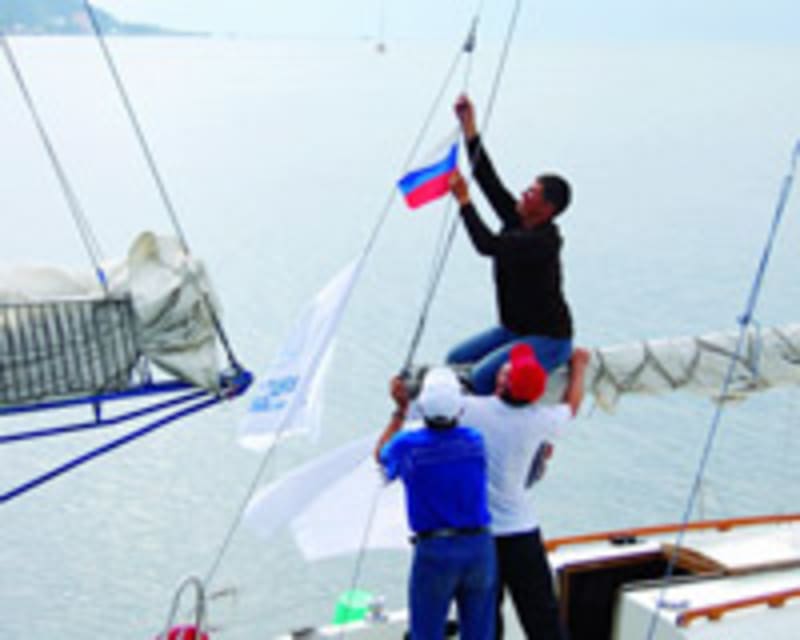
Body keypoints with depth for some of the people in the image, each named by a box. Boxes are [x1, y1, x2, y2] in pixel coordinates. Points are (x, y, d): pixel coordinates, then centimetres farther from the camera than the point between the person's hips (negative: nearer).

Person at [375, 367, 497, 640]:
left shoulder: (407, 446, -9)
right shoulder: (476, 441, -4)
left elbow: (381, 455, 14)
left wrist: (400, 412, 22)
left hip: (434, 549, -2)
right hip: (480, 546, 2)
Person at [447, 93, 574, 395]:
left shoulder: (544, 241, -26)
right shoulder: (517, 221, -1)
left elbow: (487, 244, -36)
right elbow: (488, 179, -2)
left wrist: (464, 200, -29)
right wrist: (469, 127, -6)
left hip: (549, 339, -10)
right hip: (514, 330, 10)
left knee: (483, 377, -28)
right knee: (456, 360, 4)